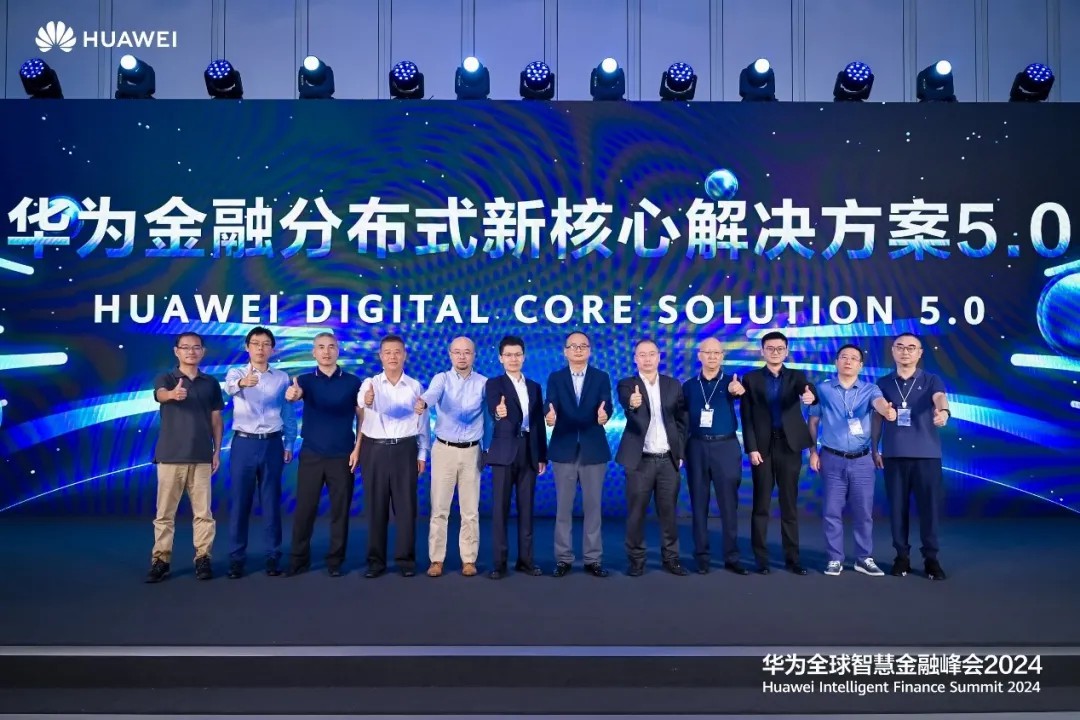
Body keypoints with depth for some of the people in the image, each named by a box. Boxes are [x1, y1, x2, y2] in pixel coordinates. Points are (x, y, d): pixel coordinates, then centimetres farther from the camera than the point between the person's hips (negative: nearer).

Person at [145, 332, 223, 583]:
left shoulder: (211, 383, 9)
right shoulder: (165, 379, 2)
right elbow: (161, 395, -23)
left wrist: (217, 450, 5)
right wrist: (173, 394, -47)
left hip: (201, 457, 2)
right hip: (170, 456, -1)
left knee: (203, 512, 4)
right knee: (165, 512, 3)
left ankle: (203, 558, 12)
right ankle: (161, 560, 12)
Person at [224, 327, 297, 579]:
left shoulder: (282, 378, 6)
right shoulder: (236, 373, 2)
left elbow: (289, 414, 9)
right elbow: (230, 386, -24)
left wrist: (289, 445, 4)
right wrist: (242, 382, -46)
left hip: (272, 444, 1)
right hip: (244, 443, -1)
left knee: (271, 502, 5)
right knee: (240, 502, 3)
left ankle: (273, 556, 13)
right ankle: (236, 558, 12)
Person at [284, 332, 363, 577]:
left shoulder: (353, 382, 2)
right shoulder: (305, 380, 3)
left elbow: (362, 417, 4)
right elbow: (294, 393, -19)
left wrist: (357, 449, -5)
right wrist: (292, 394, -43)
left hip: (342, 456, 0)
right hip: (311, 455, 0)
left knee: (340, 510, 5)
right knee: (304, 510, 4)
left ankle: (335, 561, 17)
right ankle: (299, 559, 18)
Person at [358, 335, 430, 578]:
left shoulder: (415, 387, 5)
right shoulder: (369, 384, 0)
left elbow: (422, 422, 8)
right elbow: (360, 409, -22)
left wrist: (422, 454, 5)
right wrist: (367, 402, -46)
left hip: (405, 450, 0)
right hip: (374, 450, 0)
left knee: (406, 506, 4)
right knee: (375, 506, 6)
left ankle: (406, 559, 16)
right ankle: (376, 560, 17)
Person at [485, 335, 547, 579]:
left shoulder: (534, 386, 14)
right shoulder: (494, 384, 0)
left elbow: (539, 424, 13)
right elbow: (493, 411, -20)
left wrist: (542, 456, 10)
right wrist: (499, 413, -44)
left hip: (529, 452, 4)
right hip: (504, 451, -4)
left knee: (526, 508, 8)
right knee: (500, 508, 0)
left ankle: (525, 559, 17)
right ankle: (499, 562, 6)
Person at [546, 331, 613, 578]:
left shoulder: (601, 377, 4)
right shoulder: (555, 378, 5)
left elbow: (606, 405, -9)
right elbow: (551, 406, -9)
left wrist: (604, 415, -33)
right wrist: (550, 416, -32)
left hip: (593, 450, 0)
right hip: (564, 449, 0)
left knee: (593, 507, 7)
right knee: (563, 508, 7)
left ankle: (593, 559, 17)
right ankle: (563, 558, 17)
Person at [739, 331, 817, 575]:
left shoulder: (797, 376, 8)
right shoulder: (751, 378, 5)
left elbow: (808, 391, -16)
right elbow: (746, 417, 0)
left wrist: (811, 395, -40)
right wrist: (752, 448, -8)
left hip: (789, 446, 1)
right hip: (762, 446, -1)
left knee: (790, 504, 7)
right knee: (761, 505, 3)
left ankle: (792, 558, 14)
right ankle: (761, 558, 10)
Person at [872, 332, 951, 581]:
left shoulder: (931, 380, 3)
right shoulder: (884, 383, 9)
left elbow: (940, 397, -19)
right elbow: (878, 418, 13)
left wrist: (943, 410, -42)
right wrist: (874, 449, 10)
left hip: (927, 454, -1)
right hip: (894, 455, 2)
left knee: (929, 506, 1)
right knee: (897, 507, 5)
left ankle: (931, 558, 14)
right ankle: (902, 555, 16)